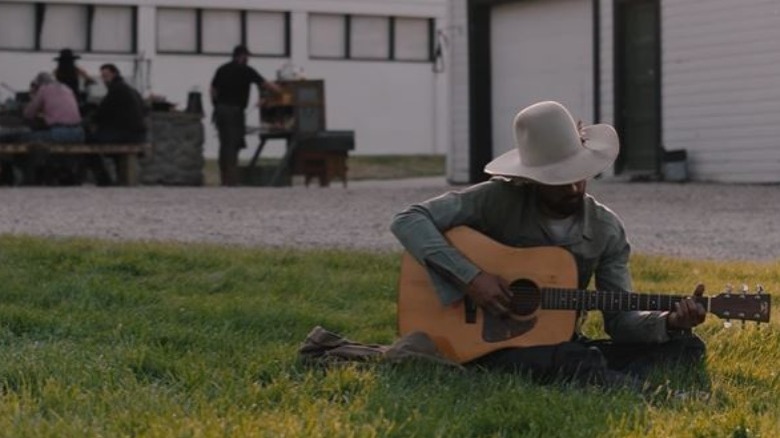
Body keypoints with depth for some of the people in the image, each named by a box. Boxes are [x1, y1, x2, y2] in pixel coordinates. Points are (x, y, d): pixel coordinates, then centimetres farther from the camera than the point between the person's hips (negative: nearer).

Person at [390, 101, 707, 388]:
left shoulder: (607, 231, 0)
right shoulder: (499, 199, -12)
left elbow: (620, 319, 1)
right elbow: (408, 221, -16)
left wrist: (670, 322, -20)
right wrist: (470, 276, -25)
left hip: (563, 345, 6)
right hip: (493, 344, -6)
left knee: (686, 346, -14)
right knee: (581, 362, -40)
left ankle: (600, 389, -35)